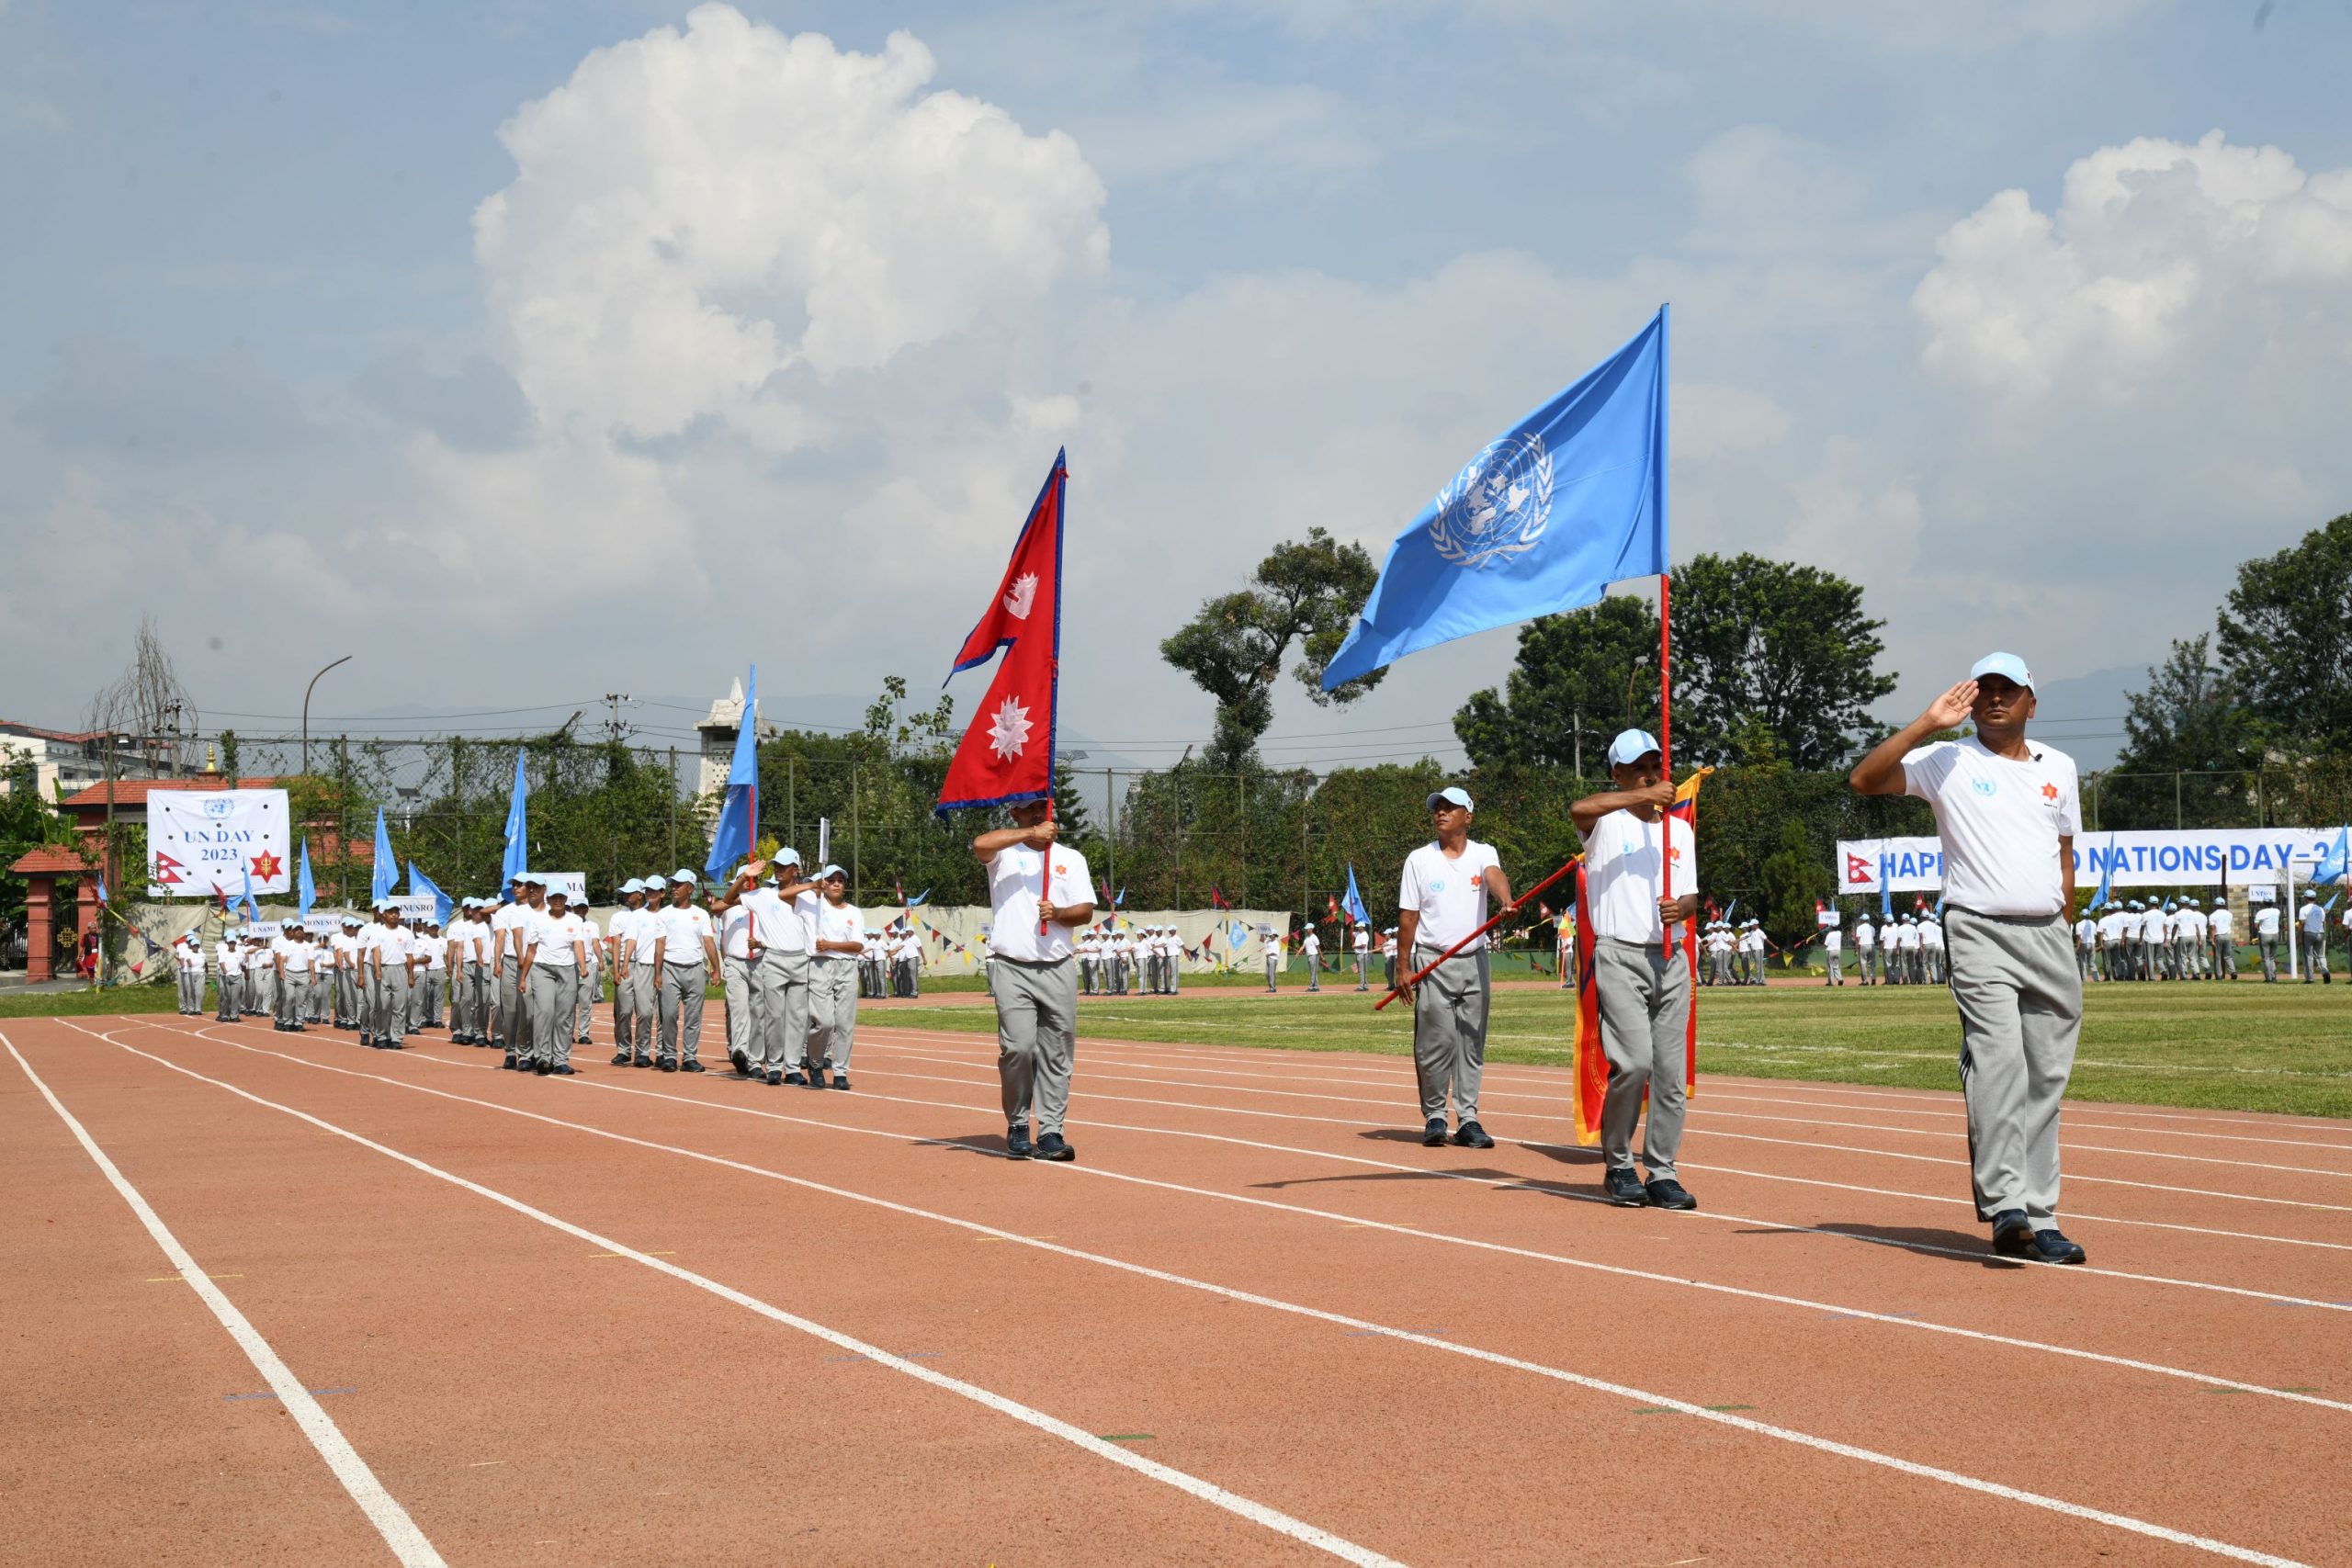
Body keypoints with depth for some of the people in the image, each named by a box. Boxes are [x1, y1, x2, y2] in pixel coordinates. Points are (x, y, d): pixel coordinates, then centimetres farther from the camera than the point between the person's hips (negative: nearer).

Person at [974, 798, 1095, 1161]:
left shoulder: (1071, 858, 15)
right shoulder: (1004, 852, 6)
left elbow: (1086, 911, 6)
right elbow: (980, 844, -19)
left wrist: (1058, 913, -14)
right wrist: (1030, 833, -18)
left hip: (1058, 970, 3)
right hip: (1011, 968, -3)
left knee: (1057, 1053, 0)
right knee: (1018, 1047, -14)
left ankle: (1050, 1133, 3)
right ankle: (1017, 1127, 2)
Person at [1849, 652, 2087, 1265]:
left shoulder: (2058, 767, 16)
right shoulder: (1945, 762, 2)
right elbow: (1865, 779, -12)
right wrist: (1926, 725, -17)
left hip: (2049, 938, 5)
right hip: (1981, 934, -5)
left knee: (2046, 1079, 4)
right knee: (1997, 1065, -19)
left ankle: (2039, 1218, 7)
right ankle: (2005, 1207, -25)